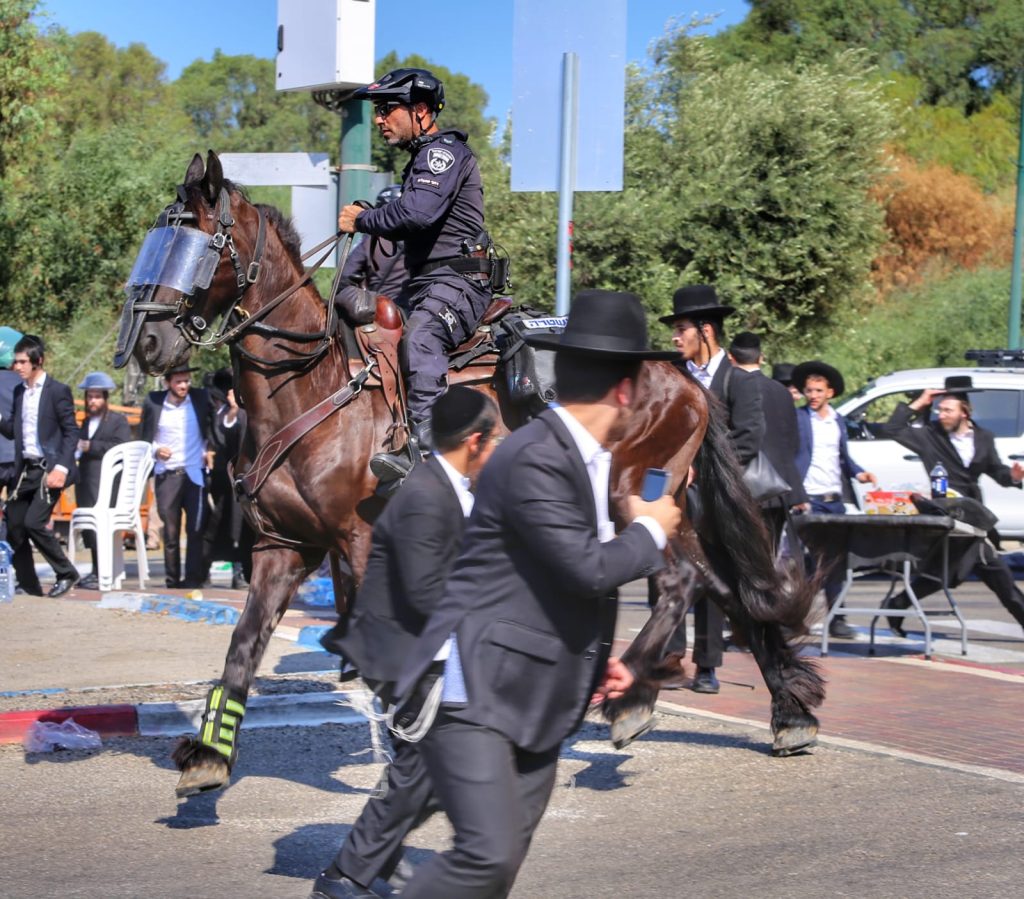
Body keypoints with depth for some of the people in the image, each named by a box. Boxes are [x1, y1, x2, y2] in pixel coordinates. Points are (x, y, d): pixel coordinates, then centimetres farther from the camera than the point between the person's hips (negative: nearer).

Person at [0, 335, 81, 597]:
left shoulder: (57, 391, -7)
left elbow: (71, 432, -8)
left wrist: (62, 468, -18)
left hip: (50, 469, -7)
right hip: (26, 469, 7)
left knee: (34, 522, -17)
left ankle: (67, 574, -1)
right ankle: (29, 586, 14)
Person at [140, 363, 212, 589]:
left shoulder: (200, 398, 3)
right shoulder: (153, 403, 2)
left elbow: (212, 425, 16)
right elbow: (143, 438, 10)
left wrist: (207, 449, 2)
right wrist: (155, 450, -8)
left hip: (194, 473, 0)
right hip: (166, 474, 0)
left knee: (195, 528, -3)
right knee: (170, 530, 4)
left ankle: (194, 577, 0)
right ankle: (172, 577, 10)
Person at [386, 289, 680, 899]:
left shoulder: (590, 462, 14)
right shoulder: (534, 459, -16)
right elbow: (587, 569, -22)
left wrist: (594, 657, 15)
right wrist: (651, 531, -4)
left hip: (537, 703, 10)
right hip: (476, 692, -10)